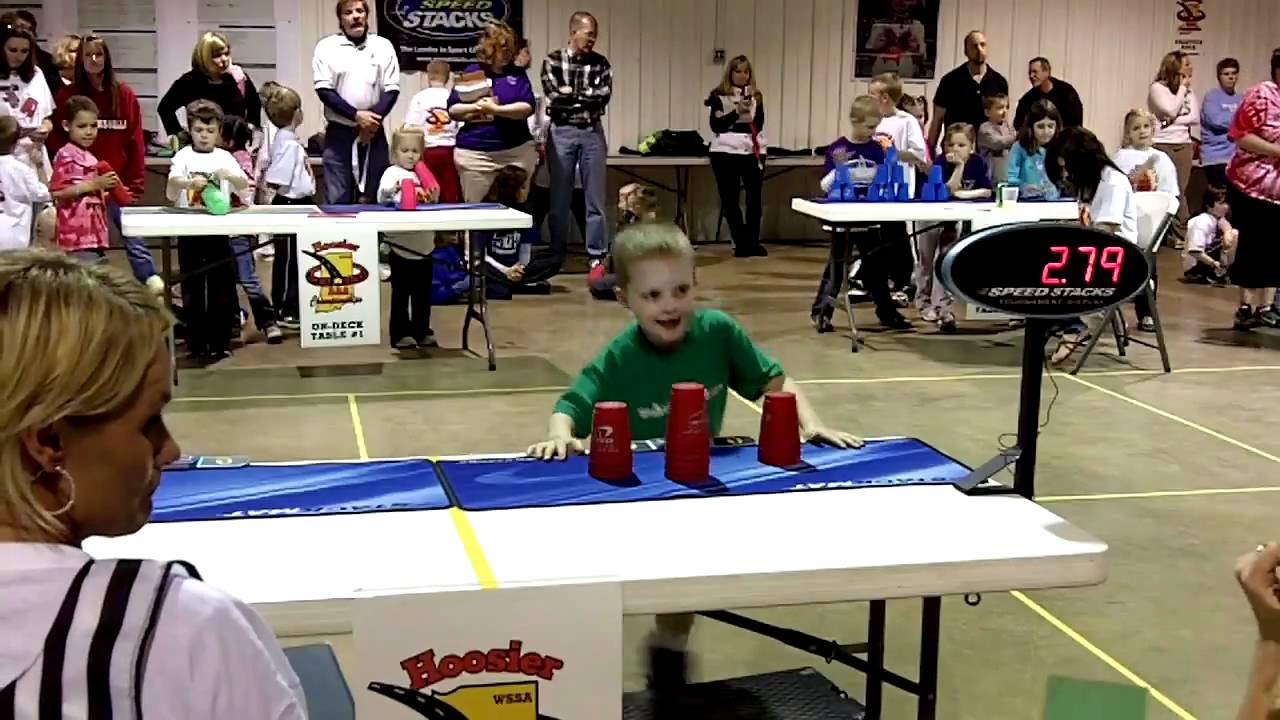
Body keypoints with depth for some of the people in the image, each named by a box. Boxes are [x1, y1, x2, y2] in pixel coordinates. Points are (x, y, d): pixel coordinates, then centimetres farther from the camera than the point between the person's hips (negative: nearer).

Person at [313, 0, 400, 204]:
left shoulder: (383, 46, 6)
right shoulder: (326, 47, 1)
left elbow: (392, 89, 2)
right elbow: (324, 90, -6)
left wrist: (374, 120, -12)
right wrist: (356, 116, -15)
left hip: (373, 133, 1)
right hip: (338, 133, -1)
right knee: (338, 199, -2)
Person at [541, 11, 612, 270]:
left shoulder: (600, 62, 6)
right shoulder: (552, 60, 0)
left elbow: (604, 94, -8)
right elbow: (553, 94, -12)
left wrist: (572, 93, -7)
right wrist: (588, 96, -6)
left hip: (592, 132, 1)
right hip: (561, 132, -1)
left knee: (595, 197, 2)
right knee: (559, 197, 6)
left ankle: (597, 254, 9)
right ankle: (556, 254, 16)